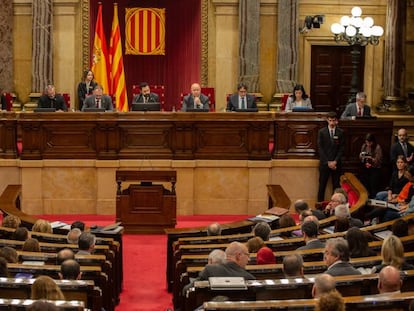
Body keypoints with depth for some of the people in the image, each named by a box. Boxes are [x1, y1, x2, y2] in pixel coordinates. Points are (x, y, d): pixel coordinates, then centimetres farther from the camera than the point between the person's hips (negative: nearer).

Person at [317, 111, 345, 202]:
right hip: (324, 163, -1)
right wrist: (328, 162, -9)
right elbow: (320, 148, -2)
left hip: (336, 163, 1)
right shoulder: (321, 132, 1)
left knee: (336, 185, 1)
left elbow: (342, 148, 2)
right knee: (322, 186, 0)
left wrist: (335, 161, -9)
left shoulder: (340, 132, 3)